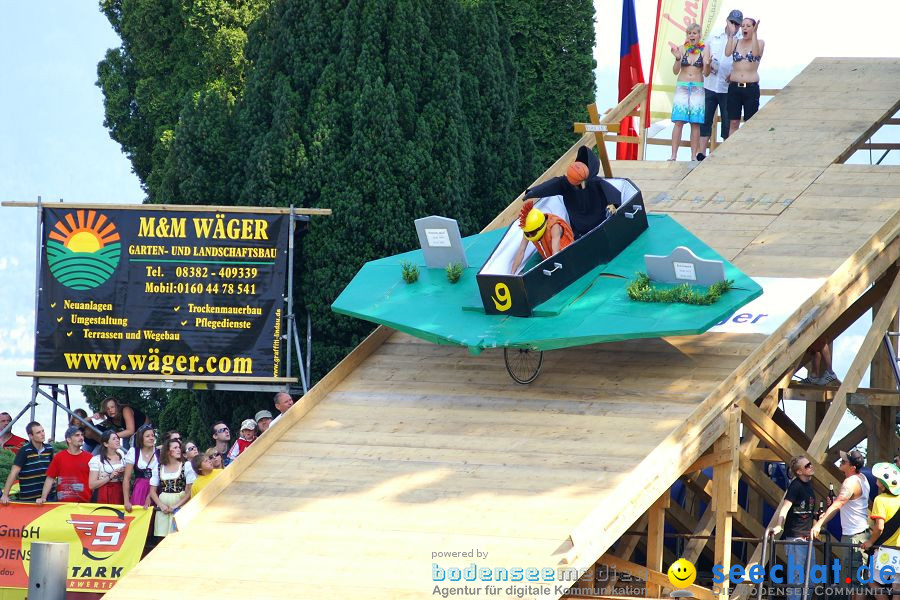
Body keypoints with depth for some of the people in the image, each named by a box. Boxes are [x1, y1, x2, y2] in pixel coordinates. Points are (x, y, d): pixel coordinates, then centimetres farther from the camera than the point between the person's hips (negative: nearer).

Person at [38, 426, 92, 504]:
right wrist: (43, 498, -5)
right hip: (63, 503, 0)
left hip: (84, 503, 1)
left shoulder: (89, 458, 3)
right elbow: (50, 479, 4)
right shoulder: (59, 457, 3)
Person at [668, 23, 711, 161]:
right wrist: (677, 58, -17)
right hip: (682, 87, 0)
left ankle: (694, 155, 3)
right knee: (678, 122, -7)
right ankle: (674, 155, -8)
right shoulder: (682, 49, 3)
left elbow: (706, 73, -1)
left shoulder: (704, 50, 2)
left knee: (695, 124, 0)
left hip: (698, 88, 0)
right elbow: (675, 71, 0)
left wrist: (707, 64, -22)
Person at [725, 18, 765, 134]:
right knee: (734, 123, 2)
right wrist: (731, 34, -16)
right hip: (734, 86, 2)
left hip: (751, 88, -2)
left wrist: (754, 34, -23)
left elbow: (756, 53, -19)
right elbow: (727, 52, -11)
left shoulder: (759, 42, 2)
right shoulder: (735, 41, 8)